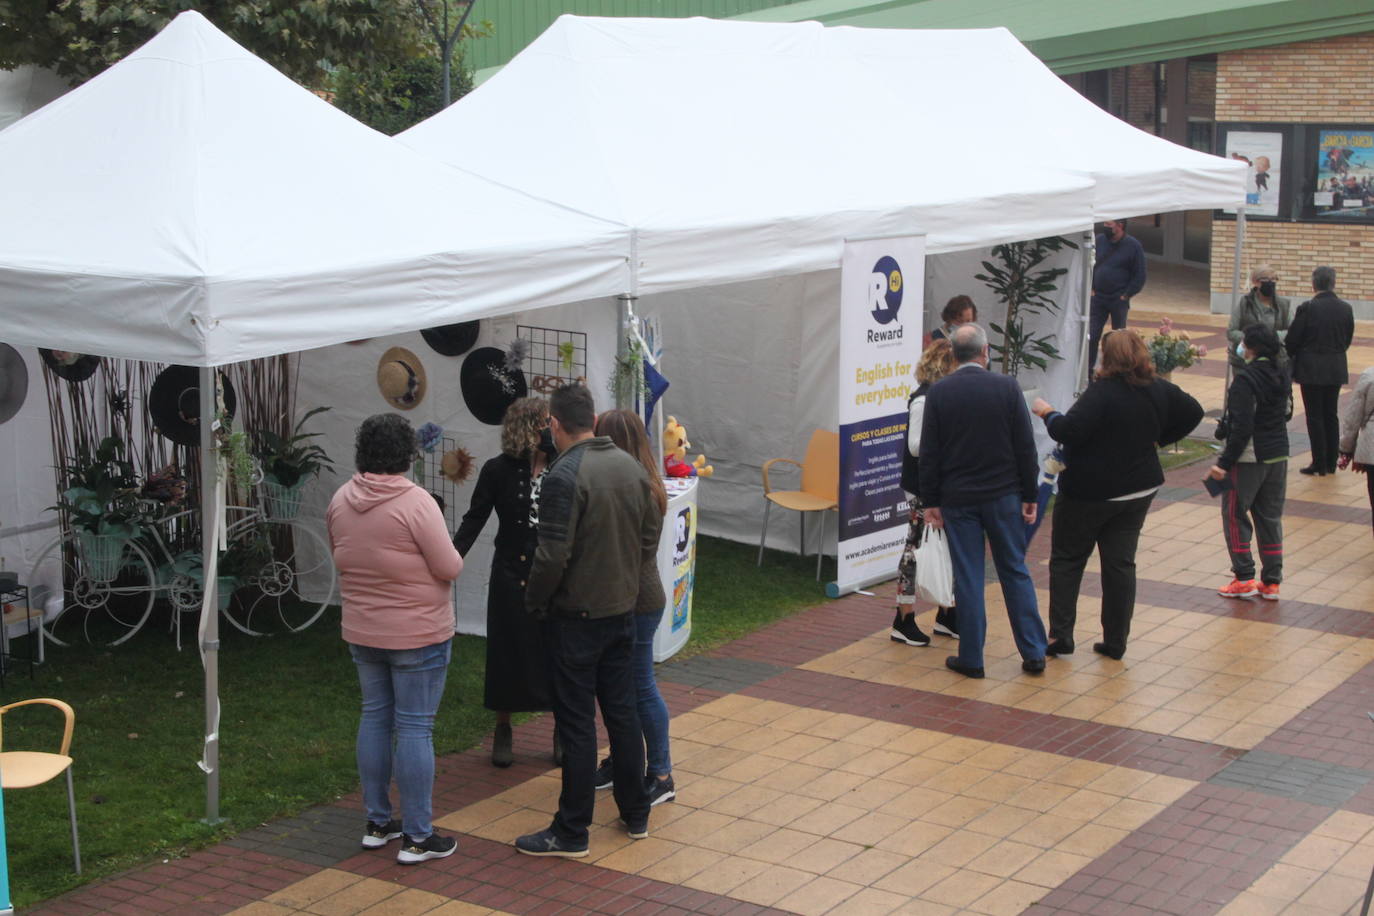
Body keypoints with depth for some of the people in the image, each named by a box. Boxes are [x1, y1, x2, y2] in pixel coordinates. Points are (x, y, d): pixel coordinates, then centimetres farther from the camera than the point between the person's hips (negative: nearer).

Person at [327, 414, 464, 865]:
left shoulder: (341, 500, 0)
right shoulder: (415, 502, -19)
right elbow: (449, 567, -17)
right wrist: (450, 553, 4)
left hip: (362, 633, 6)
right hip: (418, 633, -6)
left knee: (374, 718, 16)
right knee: (415, 728, -1)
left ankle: (377, 823, 24)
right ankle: (417, 837, 4)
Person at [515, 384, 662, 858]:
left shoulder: (564, 476, -20)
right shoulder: (631, 466, 4)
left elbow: (552, 555, -22)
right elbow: (651, 534, 12)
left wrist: (534, 600, -5)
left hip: (577, 616, -7)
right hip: (624, 609, 7)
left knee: (577, 722, -1)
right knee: (622, 711, 17)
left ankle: (571, 832, 6)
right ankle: (636, 814, 26)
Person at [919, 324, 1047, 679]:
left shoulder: (939, 392, -5)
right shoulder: (1007, 387, -6)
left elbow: (929, 452, -4)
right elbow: (1025, 446, -4)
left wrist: (931, 501, 3)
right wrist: (1030, 496, 4)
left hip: (958, 499, 0)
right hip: (1004, 495, 0)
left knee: (967, 578, 5)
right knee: (1015, 572, 11)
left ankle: (971, 658, 9)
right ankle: (1033, 653, 13)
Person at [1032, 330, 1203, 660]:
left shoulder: (1103, 392, -22)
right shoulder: (1160, 390, 1)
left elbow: (1069, 431, -28)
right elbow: (1193, 412, 15)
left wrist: (1047, 413, -11)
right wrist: (1159, 439, 18)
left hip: (1090, 492, -6)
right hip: (1139, 488, 6)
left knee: (1067, 560, 8)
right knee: (1121, 564, 11)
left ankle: (1060, 634, 2)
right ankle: (1115, 641, 13)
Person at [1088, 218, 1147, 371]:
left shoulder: (1133, 245, -7)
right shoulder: (1099, 240, 1)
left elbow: (1140, 276, -4)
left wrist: (1126, 295, -9)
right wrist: (1091, 288, 3)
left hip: (1119, 300, -2)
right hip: (1097, 297, 3)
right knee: (1092, 336, -1)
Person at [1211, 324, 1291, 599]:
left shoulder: (1245, 380, -19)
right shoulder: (1282, 375, 4)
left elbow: (1242, 427, -21)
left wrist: (1224, 463, -18)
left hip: (1249, 459, -7)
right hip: (1278, 455, 7)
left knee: (1234, 515, 6)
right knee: (1270, 517, 13)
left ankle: (1244, 578, 6)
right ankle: (1271, 582, 16)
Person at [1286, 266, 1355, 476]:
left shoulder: (1307, 308, -16)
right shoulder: (1346, 309, -1)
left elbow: (1292, 340, -10)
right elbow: (1348, 339, 8)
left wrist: (1289, 359, 7)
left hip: (1311, 369, -5)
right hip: (1337, 369, 5)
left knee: (1315, 417, 2)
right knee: (1330, 415, 14)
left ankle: (1319, 464, 3)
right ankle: (1331, 463, 18)